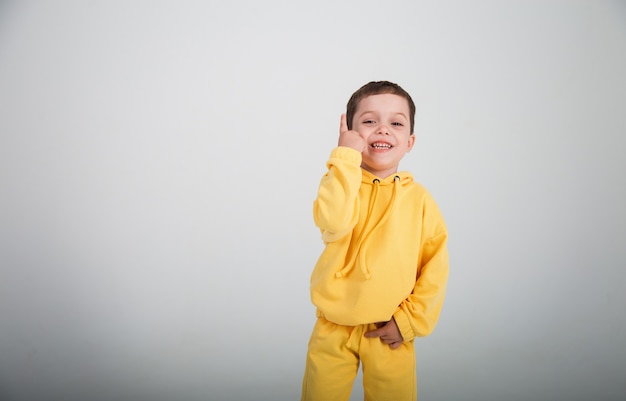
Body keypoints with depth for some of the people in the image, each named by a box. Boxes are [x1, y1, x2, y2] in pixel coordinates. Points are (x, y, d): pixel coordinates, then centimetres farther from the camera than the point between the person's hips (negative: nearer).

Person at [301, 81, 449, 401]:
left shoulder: (419, 198, -3)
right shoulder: (341, 183, -6)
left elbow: (436, 266, -1)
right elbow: (333, 223, -29)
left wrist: (410, 321, -5)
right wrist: (346, 157, -25)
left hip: (389, 333, 1)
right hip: (334, 329, 0)